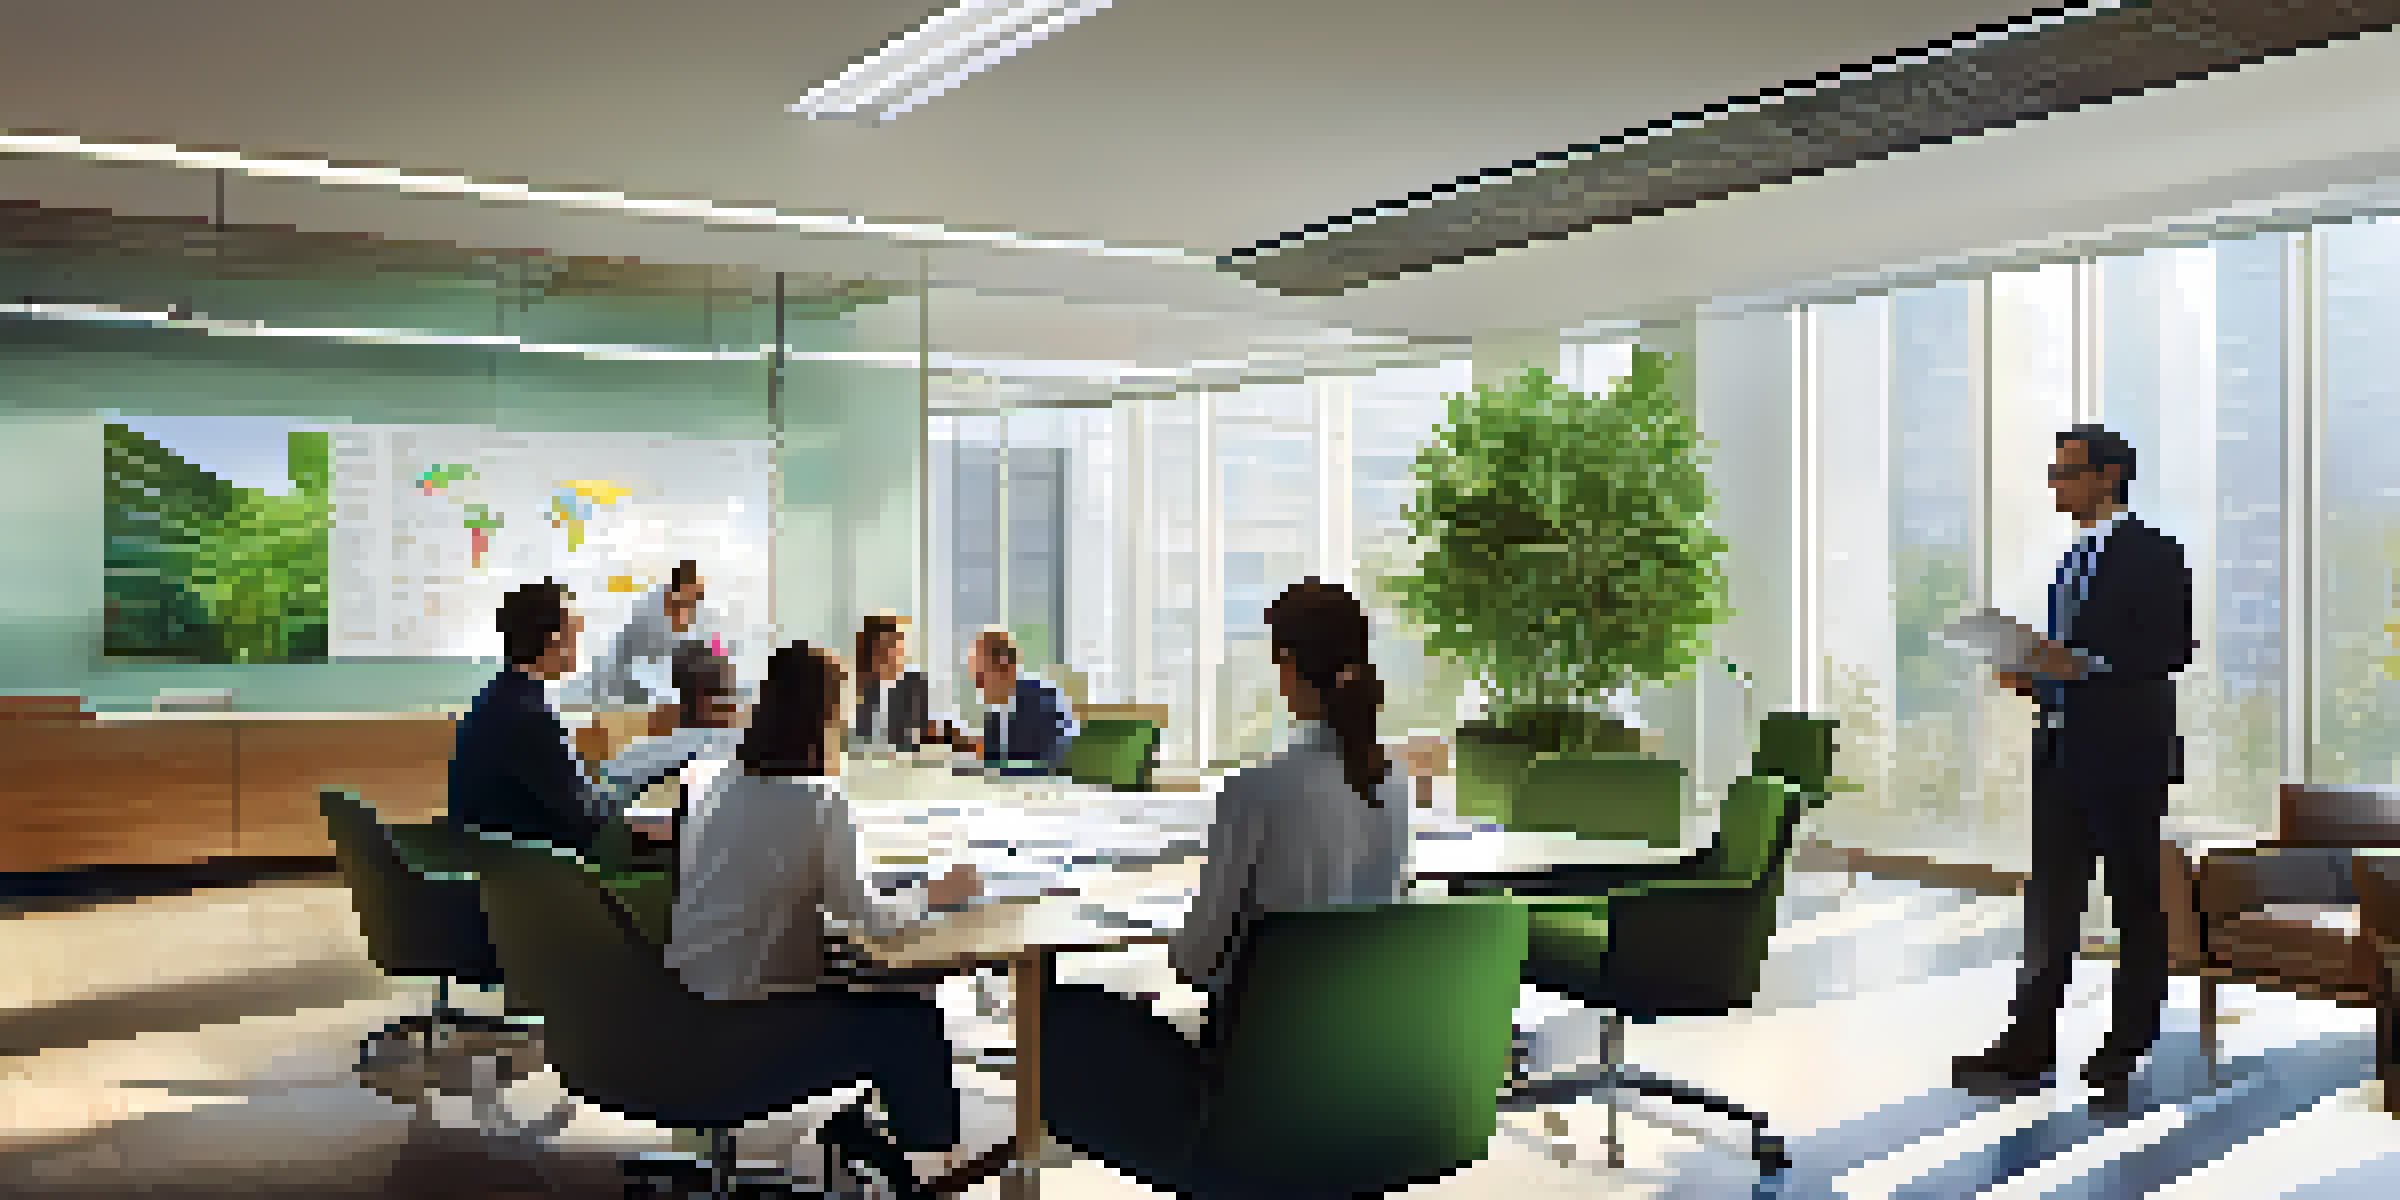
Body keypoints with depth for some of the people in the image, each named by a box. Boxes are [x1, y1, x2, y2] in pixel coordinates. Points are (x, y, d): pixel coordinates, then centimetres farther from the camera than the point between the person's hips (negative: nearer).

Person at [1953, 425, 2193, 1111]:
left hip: (2126, 749, -8)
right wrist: (2037, 677, 7)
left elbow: (2174, 647, -15)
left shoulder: (2152, 553, -6)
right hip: (2064, 746, 8)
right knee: (2051, 899, 5)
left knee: (2136, 897, 4)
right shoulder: (2076, 557, 19)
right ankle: (2029, 1045, 6)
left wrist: (2087, 664, -22)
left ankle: (2131, 1042, 13)